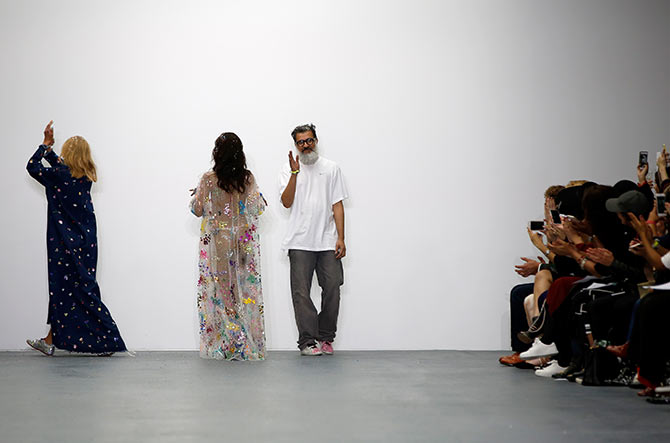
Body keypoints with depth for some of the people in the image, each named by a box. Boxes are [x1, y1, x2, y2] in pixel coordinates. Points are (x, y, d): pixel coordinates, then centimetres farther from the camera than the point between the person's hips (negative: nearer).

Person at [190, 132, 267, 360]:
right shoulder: (248, 179, -4)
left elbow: (197, 209, -2)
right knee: (246, 289, 6)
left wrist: (197, 194, 18)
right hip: (244, 241, 2)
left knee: (219, 290, 4)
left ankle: (223, 346, 3)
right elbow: (258, 208, 1)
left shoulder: (208, 179, -8)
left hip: (217, 242, -1)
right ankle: (248, 345, 7)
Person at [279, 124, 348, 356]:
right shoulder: (289, 169, 7)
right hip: (300, 242, -1)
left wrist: (341, 238, 0)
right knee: (301, 292, -4)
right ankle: (307, 341, 0)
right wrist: (295, 172, -15)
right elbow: (286, 202, -5)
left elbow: (337, 205, 8)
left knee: (332, 287, -2)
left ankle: (325, 337, 11)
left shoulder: (331, 168, 10)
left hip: (327, 241, 1)